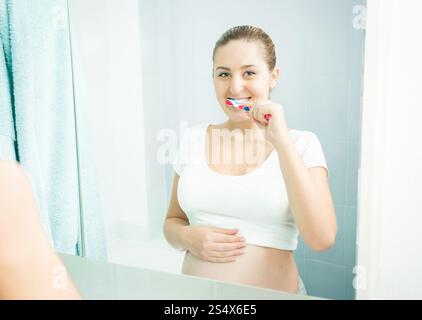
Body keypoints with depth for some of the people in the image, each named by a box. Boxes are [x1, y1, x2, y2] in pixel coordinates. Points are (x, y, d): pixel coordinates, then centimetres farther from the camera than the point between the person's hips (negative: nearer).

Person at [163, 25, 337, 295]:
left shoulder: (302, 144, -9)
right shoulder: (193, 139, -1)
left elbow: (322, 239, -21)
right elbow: (173, 222, 9)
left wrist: (281, 141, -23)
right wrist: (188, 238, -13)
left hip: (272, 292, -2)